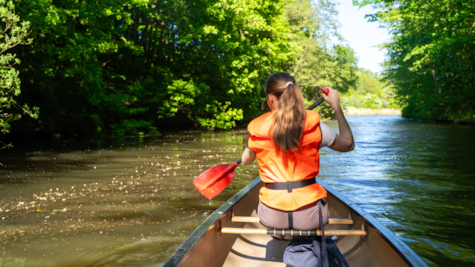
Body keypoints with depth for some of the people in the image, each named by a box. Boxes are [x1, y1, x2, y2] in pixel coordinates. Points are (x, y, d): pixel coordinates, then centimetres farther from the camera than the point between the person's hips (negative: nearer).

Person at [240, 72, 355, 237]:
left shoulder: (257, 129, -4)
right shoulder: (314, 126, -7)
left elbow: (246, 161, 15)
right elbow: (349, 144, 9)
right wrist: (337, 107, 16)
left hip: (272, 217, 1)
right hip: (309, 216, 0)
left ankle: (279, 236, 44)